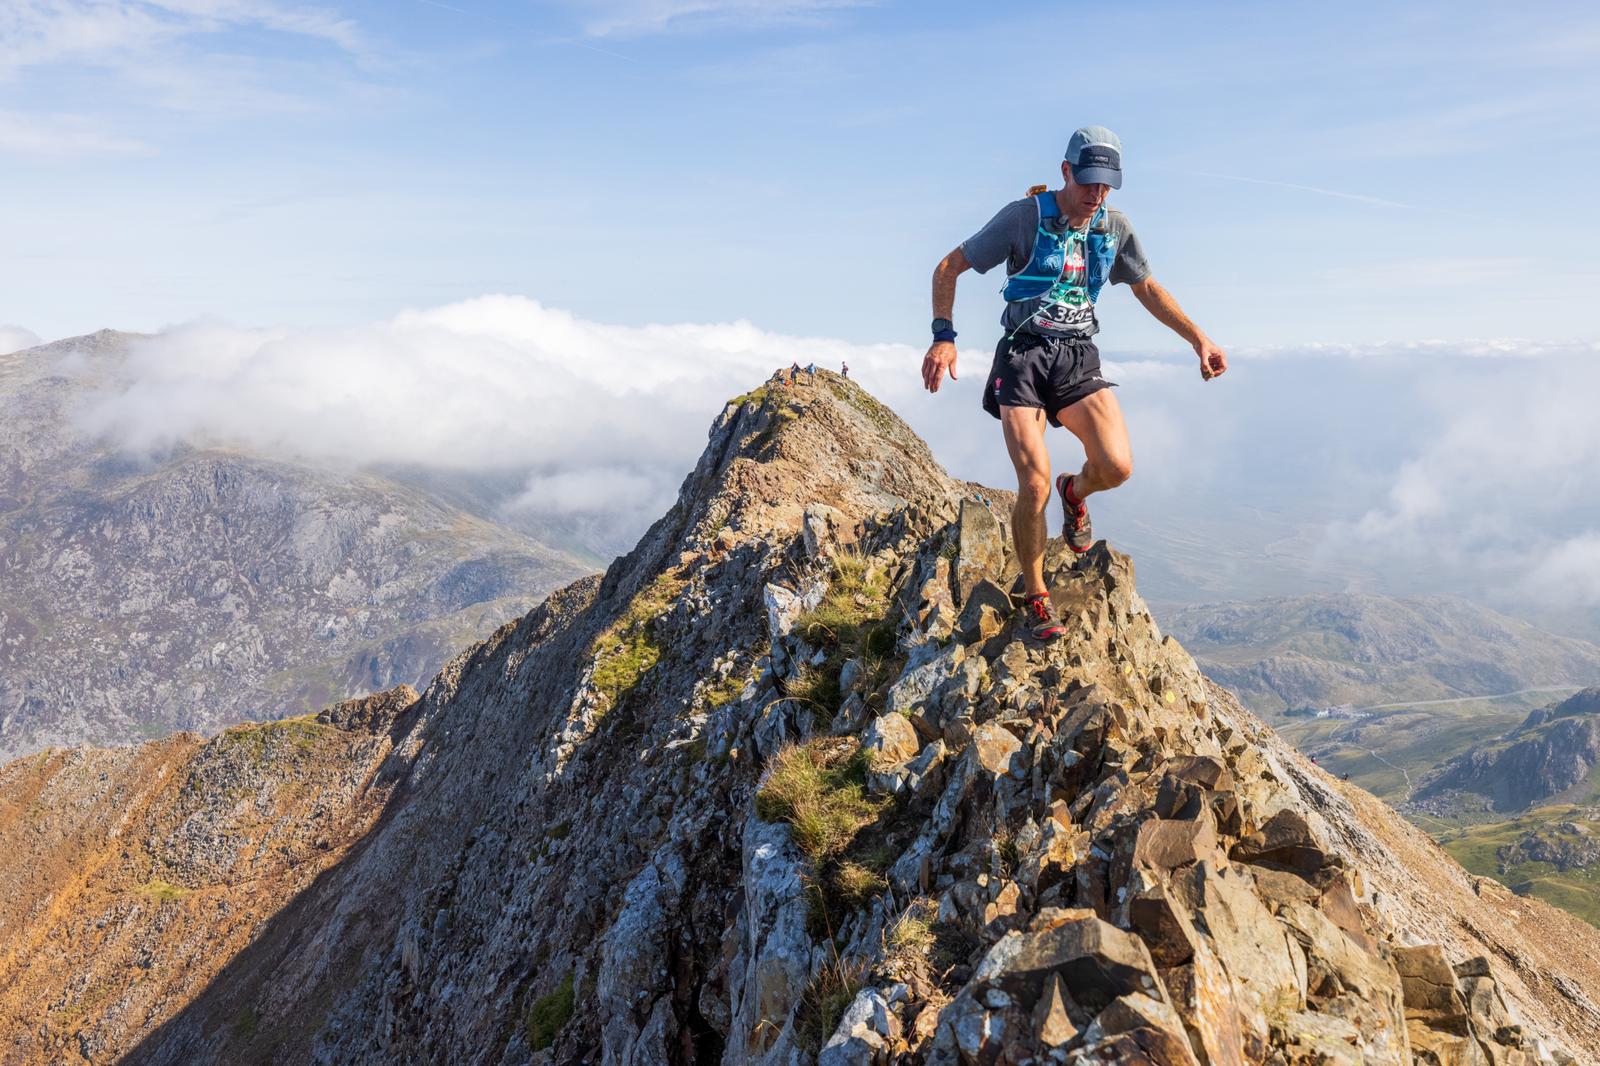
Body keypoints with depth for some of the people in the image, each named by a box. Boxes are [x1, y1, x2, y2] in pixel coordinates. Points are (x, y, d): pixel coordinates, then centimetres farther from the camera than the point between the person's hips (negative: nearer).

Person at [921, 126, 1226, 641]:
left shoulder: (1115, 227, 6)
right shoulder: (1025, 216, -8)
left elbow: (1147, 288, 22)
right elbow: (948, 267, -5)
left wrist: (1199, 338, 17)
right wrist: (943, 337, -17)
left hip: (1078, 357, 4)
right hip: (1023, 355, -3)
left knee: (1116, 467, -19)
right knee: (1034, 486, -16)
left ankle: (1075, 492, 20)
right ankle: (1034, 594, 8)